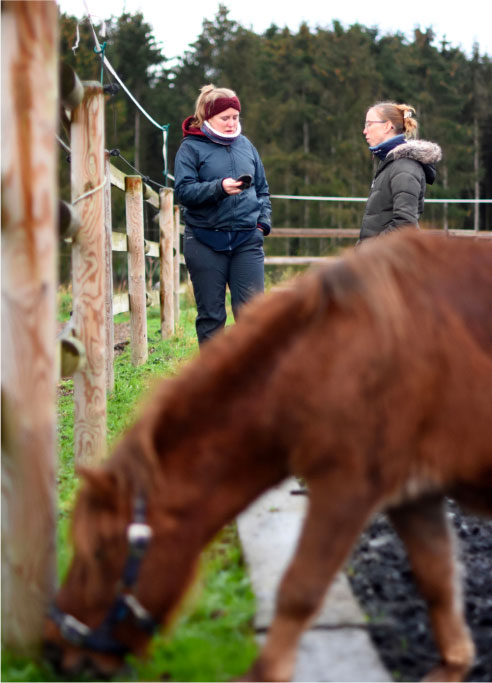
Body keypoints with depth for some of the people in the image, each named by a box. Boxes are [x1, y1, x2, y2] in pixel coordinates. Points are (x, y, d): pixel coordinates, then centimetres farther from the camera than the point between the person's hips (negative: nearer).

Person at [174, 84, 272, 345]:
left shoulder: (245, 145, 13)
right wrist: (219, 188, -23)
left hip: (247, 239, 3)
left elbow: (263, 189, 20)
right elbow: (183, 191, -10)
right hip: (205, 242, -3)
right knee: (210, 313, 4)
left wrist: (263, 221, 5)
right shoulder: (191, 148, 0)